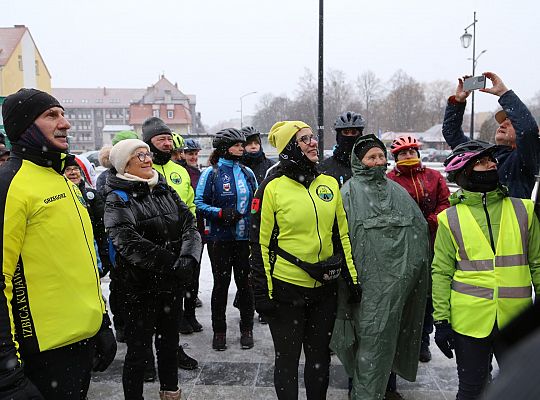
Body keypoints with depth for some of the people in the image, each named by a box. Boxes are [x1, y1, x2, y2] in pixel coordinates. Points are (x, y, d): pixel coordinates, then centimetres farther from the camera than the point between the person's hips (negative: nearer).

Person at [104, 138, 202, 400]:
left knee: (169, 340, 21)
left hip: (172, 283, 6)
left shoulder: (165, 190, 8)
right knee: (139, 348, 4)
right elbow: (129, 243, -22)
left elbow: (189, 224, 1)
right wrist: (172, 263, -25)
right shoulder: (118, 199, -10)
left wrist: (188, 259, -17)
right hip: (141, 286, -6)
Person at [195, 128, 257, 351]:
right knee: (221, 283, 6)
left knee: (244, 282, 8)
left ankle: (247, 330, 22)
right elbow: (199, 203, -5)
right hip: (219, 238, -3)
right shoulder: (211, 173, -2)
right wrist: (221, 213, -18)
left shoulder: (247, 173, 10)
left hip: (244, 238, 3)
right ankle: (219, 331, 20)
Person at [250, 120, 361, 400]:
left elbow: (342, 235, 9)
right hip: (286, 288, -4)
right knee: (287, 358, 11)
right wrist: (262, 292, -10)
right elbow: (260, 243, -8)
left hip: (325, 287, 4)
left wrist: (352, 279, 7)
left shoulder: (330, 183, 4)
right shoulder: (273, 188, -9)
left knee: (320, 356, 18)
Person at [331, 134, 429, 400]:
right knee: (371, 337, -4)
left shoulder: (397, 191, 15)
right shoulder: (350, 192, -3)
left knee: (392, 334, 16)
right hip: (369, 277, -5)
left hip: (399, 277, 6)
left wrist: (415, 264, 11)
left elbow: (420, 226, 17)